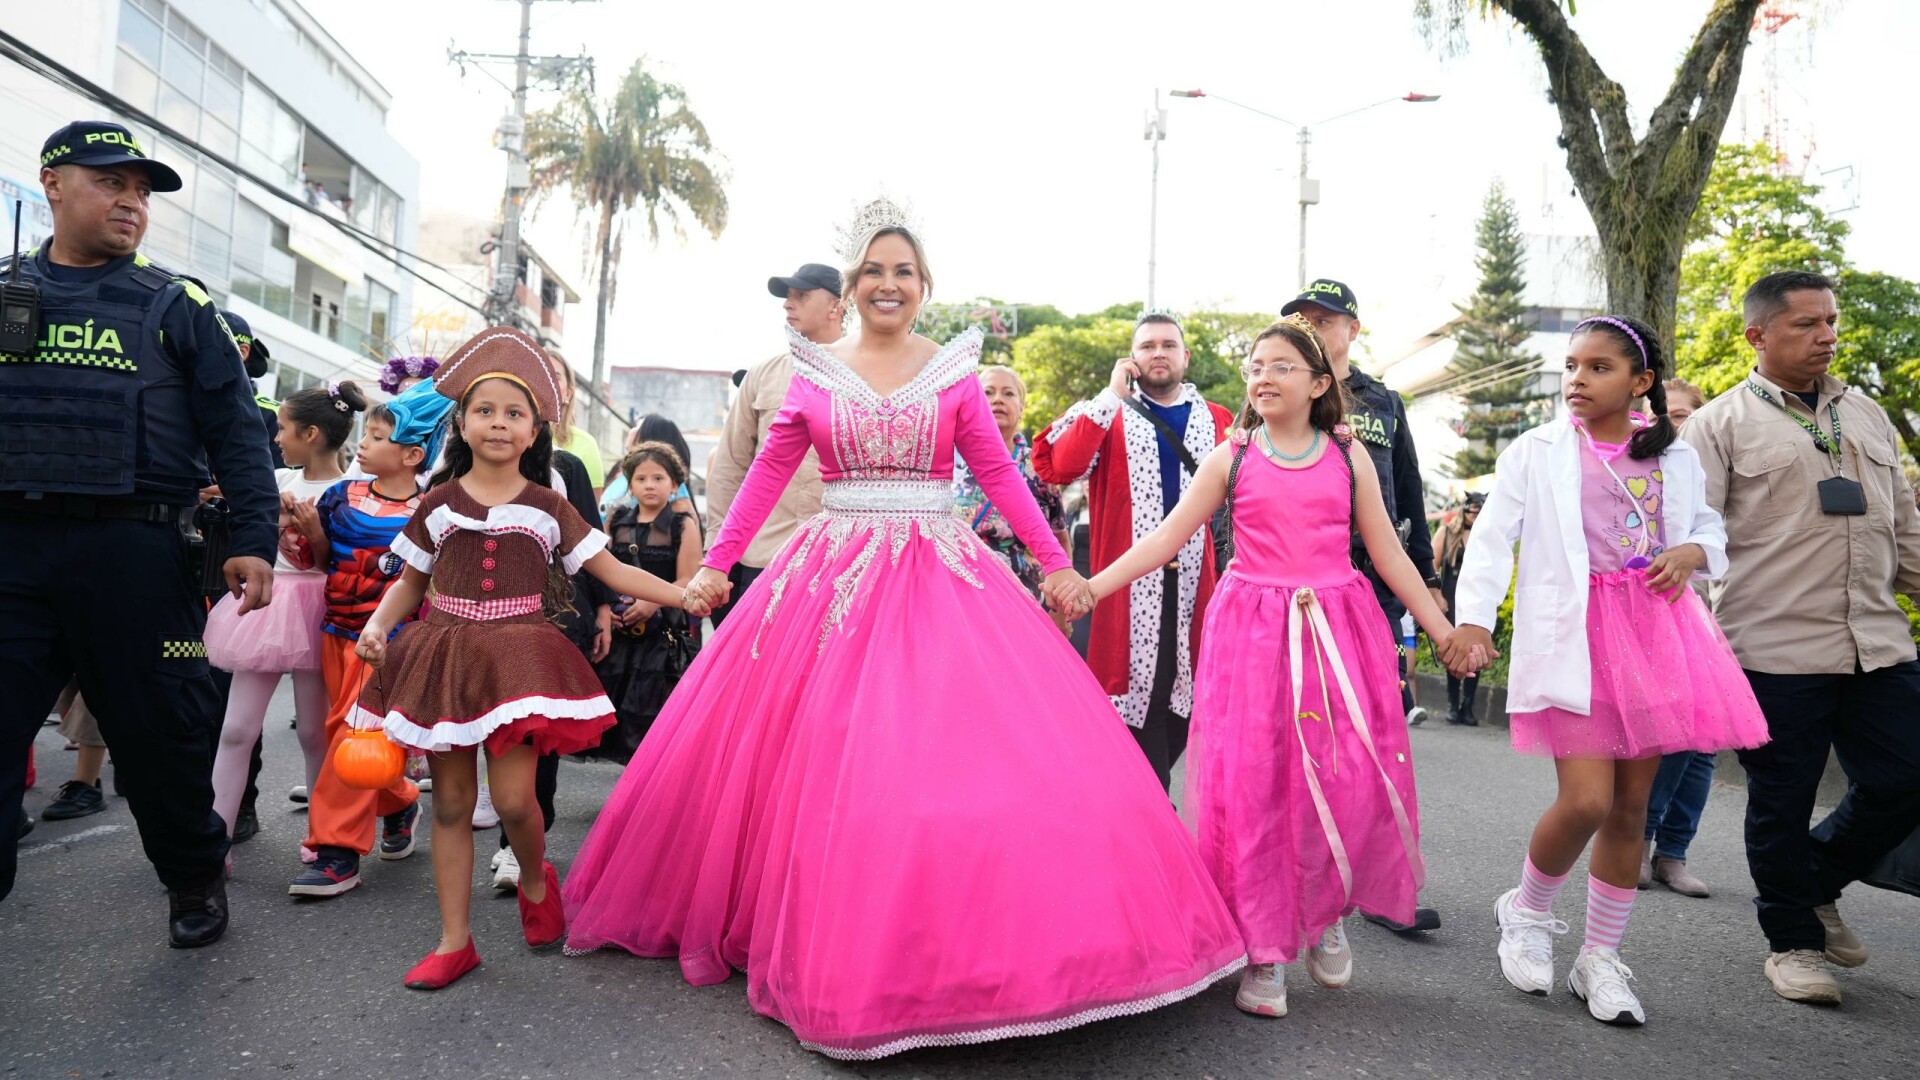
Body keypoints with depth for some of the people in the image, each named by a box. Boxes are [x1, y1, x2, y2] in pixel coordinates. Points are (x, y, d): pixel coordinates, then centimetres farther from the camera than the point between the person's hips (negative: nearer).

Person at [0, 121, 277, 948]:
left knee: (157, 730, 7)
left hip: (134, 553, -2)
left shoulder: (175, 306, 7)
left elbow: (236, 433, 2)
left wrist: (252, 539, -8)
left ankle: (195, 877, 26)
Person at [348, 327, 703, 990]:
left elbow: (613, 572, 3)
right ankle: (454, 941, 18)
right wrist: (377, 625, -3)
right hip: (445, 654, 2)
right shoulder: (440, 503, 7)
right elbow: (409, 582, 16)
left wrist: (682, 595, -6)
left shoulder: (547, 507, 4)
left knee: (513, 797, -11)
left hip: (519, 656, -2)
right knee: (451, 801, 7)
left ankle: (535, 880, 23)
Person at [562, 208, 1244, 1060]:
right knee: (824, 760, 2)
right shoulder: (815, 374, 7)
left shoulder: (954, 371, 6)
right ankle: (844, 943, 21)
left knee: (984, 750, -8)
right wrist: (717, 560, 4)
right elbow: (769, 471, 8)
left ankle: (959, 943, 8)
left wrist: (1055, 562, 4)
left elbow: (998, 472, 7)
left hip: (941, 572, 0)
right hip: (834, 573, 1)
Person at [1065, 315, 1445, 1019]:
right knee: (1251, 783, -3)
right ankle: (1264, 950, 12)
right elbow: (1167, 536, 2)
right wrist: (1092, 587, -7)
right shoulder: (1232, 458, 5)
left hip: (1337, 631, 1)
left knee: (1350, 780, -5)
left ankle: (1327, 913, 24)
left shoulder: (1347, 457, 8)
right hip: (1251, 630, -1)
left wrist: (1443, 631, 11)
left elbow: (1388, 552, 12)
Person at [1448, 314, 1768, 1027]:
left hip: (1657, 634, 4)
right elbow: (1493, 536, -5)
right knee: (1586, 801, -14)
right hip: (1575, 639, -4)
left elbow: (1710, 529, 23)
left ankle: (1600, 960, 22)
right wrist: (1473, 618, -18)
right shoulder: (1536, 452, 3)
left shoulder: (1676, 458, 12)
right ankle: (1526, 913, 15)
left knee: (1631, 807, 7)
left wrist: (1691, 553, -2)